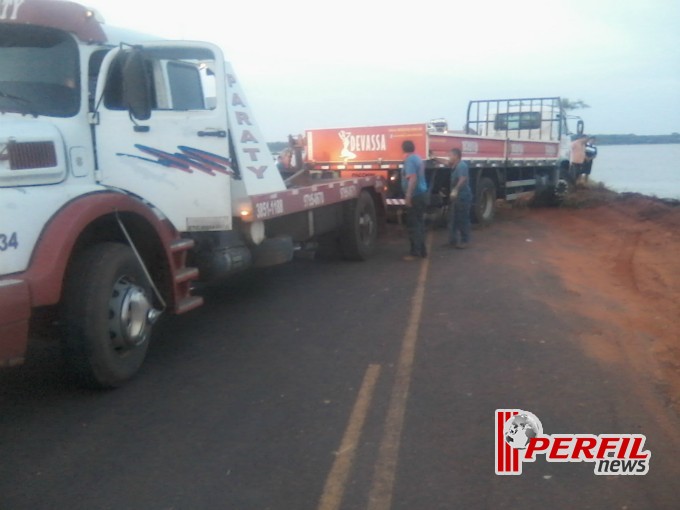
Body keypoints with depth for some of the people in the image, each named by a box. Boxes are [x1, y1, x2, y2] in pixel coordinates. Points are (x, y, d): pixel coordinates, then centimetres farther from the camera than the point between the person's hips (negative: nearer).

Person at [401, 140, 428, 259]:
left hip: (415, 196, -9)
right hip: (422, 194, 9)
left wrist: (408, 196, -26)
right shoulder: (418, 158, 14)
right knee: (419, 223, 13)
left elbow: (413, 178, -25)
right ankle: (422, 250, 17)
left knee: (413, 225, -6)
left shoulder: (409, 160, -15)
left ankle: (415, 252, -6)